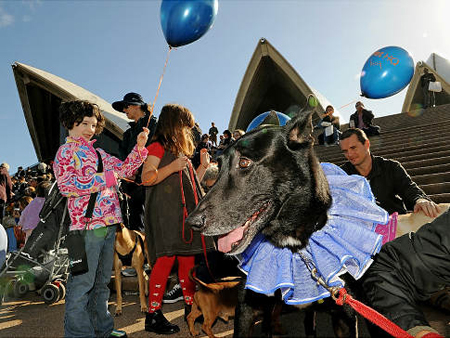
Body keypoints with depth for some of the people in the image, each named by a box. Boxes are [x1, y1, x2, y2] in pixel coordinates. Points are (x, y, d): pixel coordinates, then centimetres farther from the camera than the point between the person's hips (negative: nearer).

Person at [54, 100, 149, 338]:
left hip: (108, 222, 7)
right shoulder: (65, 151, -1)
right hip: (86, 224, -7)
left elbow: (124, 169, 15)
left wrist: (139, 146, 3)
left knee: (102, 281, 17)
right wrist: (105, 178, -15)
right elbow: (66, 185, -15)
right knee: (82, 282, -1)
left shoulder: (97, 152, 19)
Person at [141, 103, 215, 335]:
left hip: (185, 213, 8)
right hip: (164, 212, -8)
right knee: (166, 259, -10)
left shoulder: (182, 151, 25)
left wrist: (203, 166, 18)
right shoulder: (158, 147, -1)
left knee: (188, 258, 9)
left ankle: (191, 308, 20)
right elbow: (146, 178, -12)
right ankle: (153, 315, 1)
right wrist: (172, 167, -21)